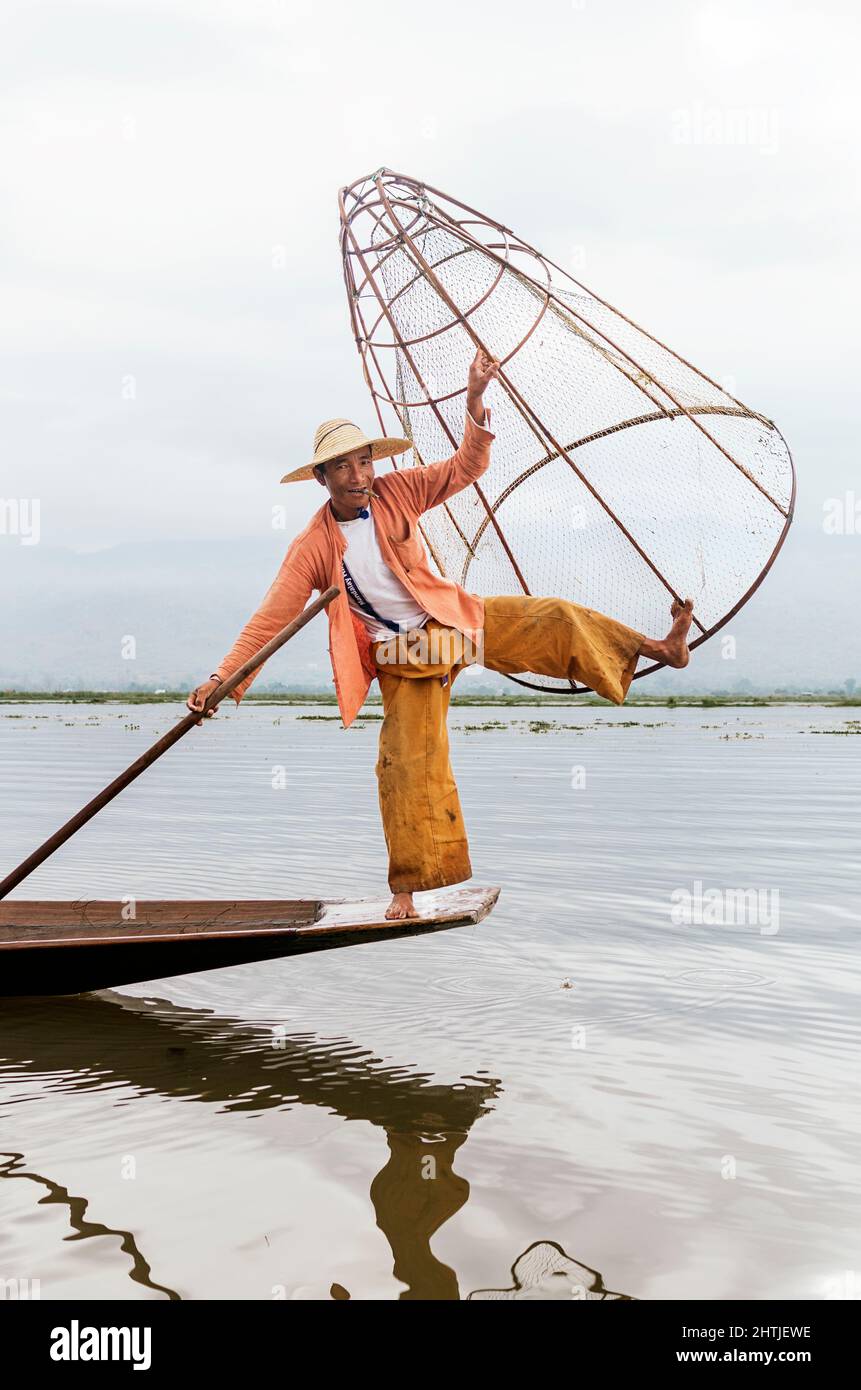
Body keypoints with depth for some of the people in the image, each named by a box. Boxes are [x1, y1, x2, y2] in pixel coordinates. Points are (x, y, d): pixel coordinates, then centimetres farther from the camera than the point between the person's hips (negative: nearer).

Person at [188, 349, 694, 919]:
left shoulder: (397, 492, -8)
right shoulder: (313, 547, -12)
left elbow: (467, 467, -8)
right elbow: (272, 617, -12)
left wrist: (476, 404, -25)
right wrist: (225, 677, -19)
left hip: (455, 619, 2)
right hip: (401, 658, -2)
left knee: (552, 620, -15)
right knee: (409, 765, -3)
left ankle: (659, 647, -5)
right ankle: (410, 883, 8)